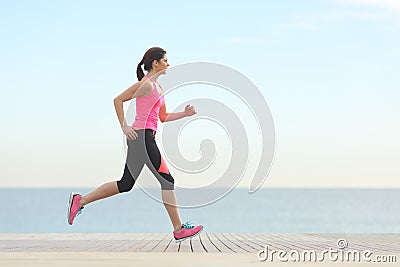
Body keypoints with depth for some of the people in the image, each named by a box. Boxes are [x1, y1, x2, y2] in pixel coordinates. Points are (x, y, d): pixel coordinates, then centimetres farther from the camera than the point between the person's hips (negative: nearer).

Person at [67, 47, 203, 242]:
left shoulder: (158, 87, 20)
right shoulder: (146, 84, -9)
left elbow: (163, 117, 24)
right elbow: (118, 99, -11)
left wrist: (185, 114, 10)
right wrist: (124, 127, -14)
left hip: (146, 138, 10)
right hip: (141, 136, -10)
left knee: (125, 185, 10)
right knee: (167, 180, -7)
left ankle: (80, 201, 15)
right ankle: (178, 229, -3)